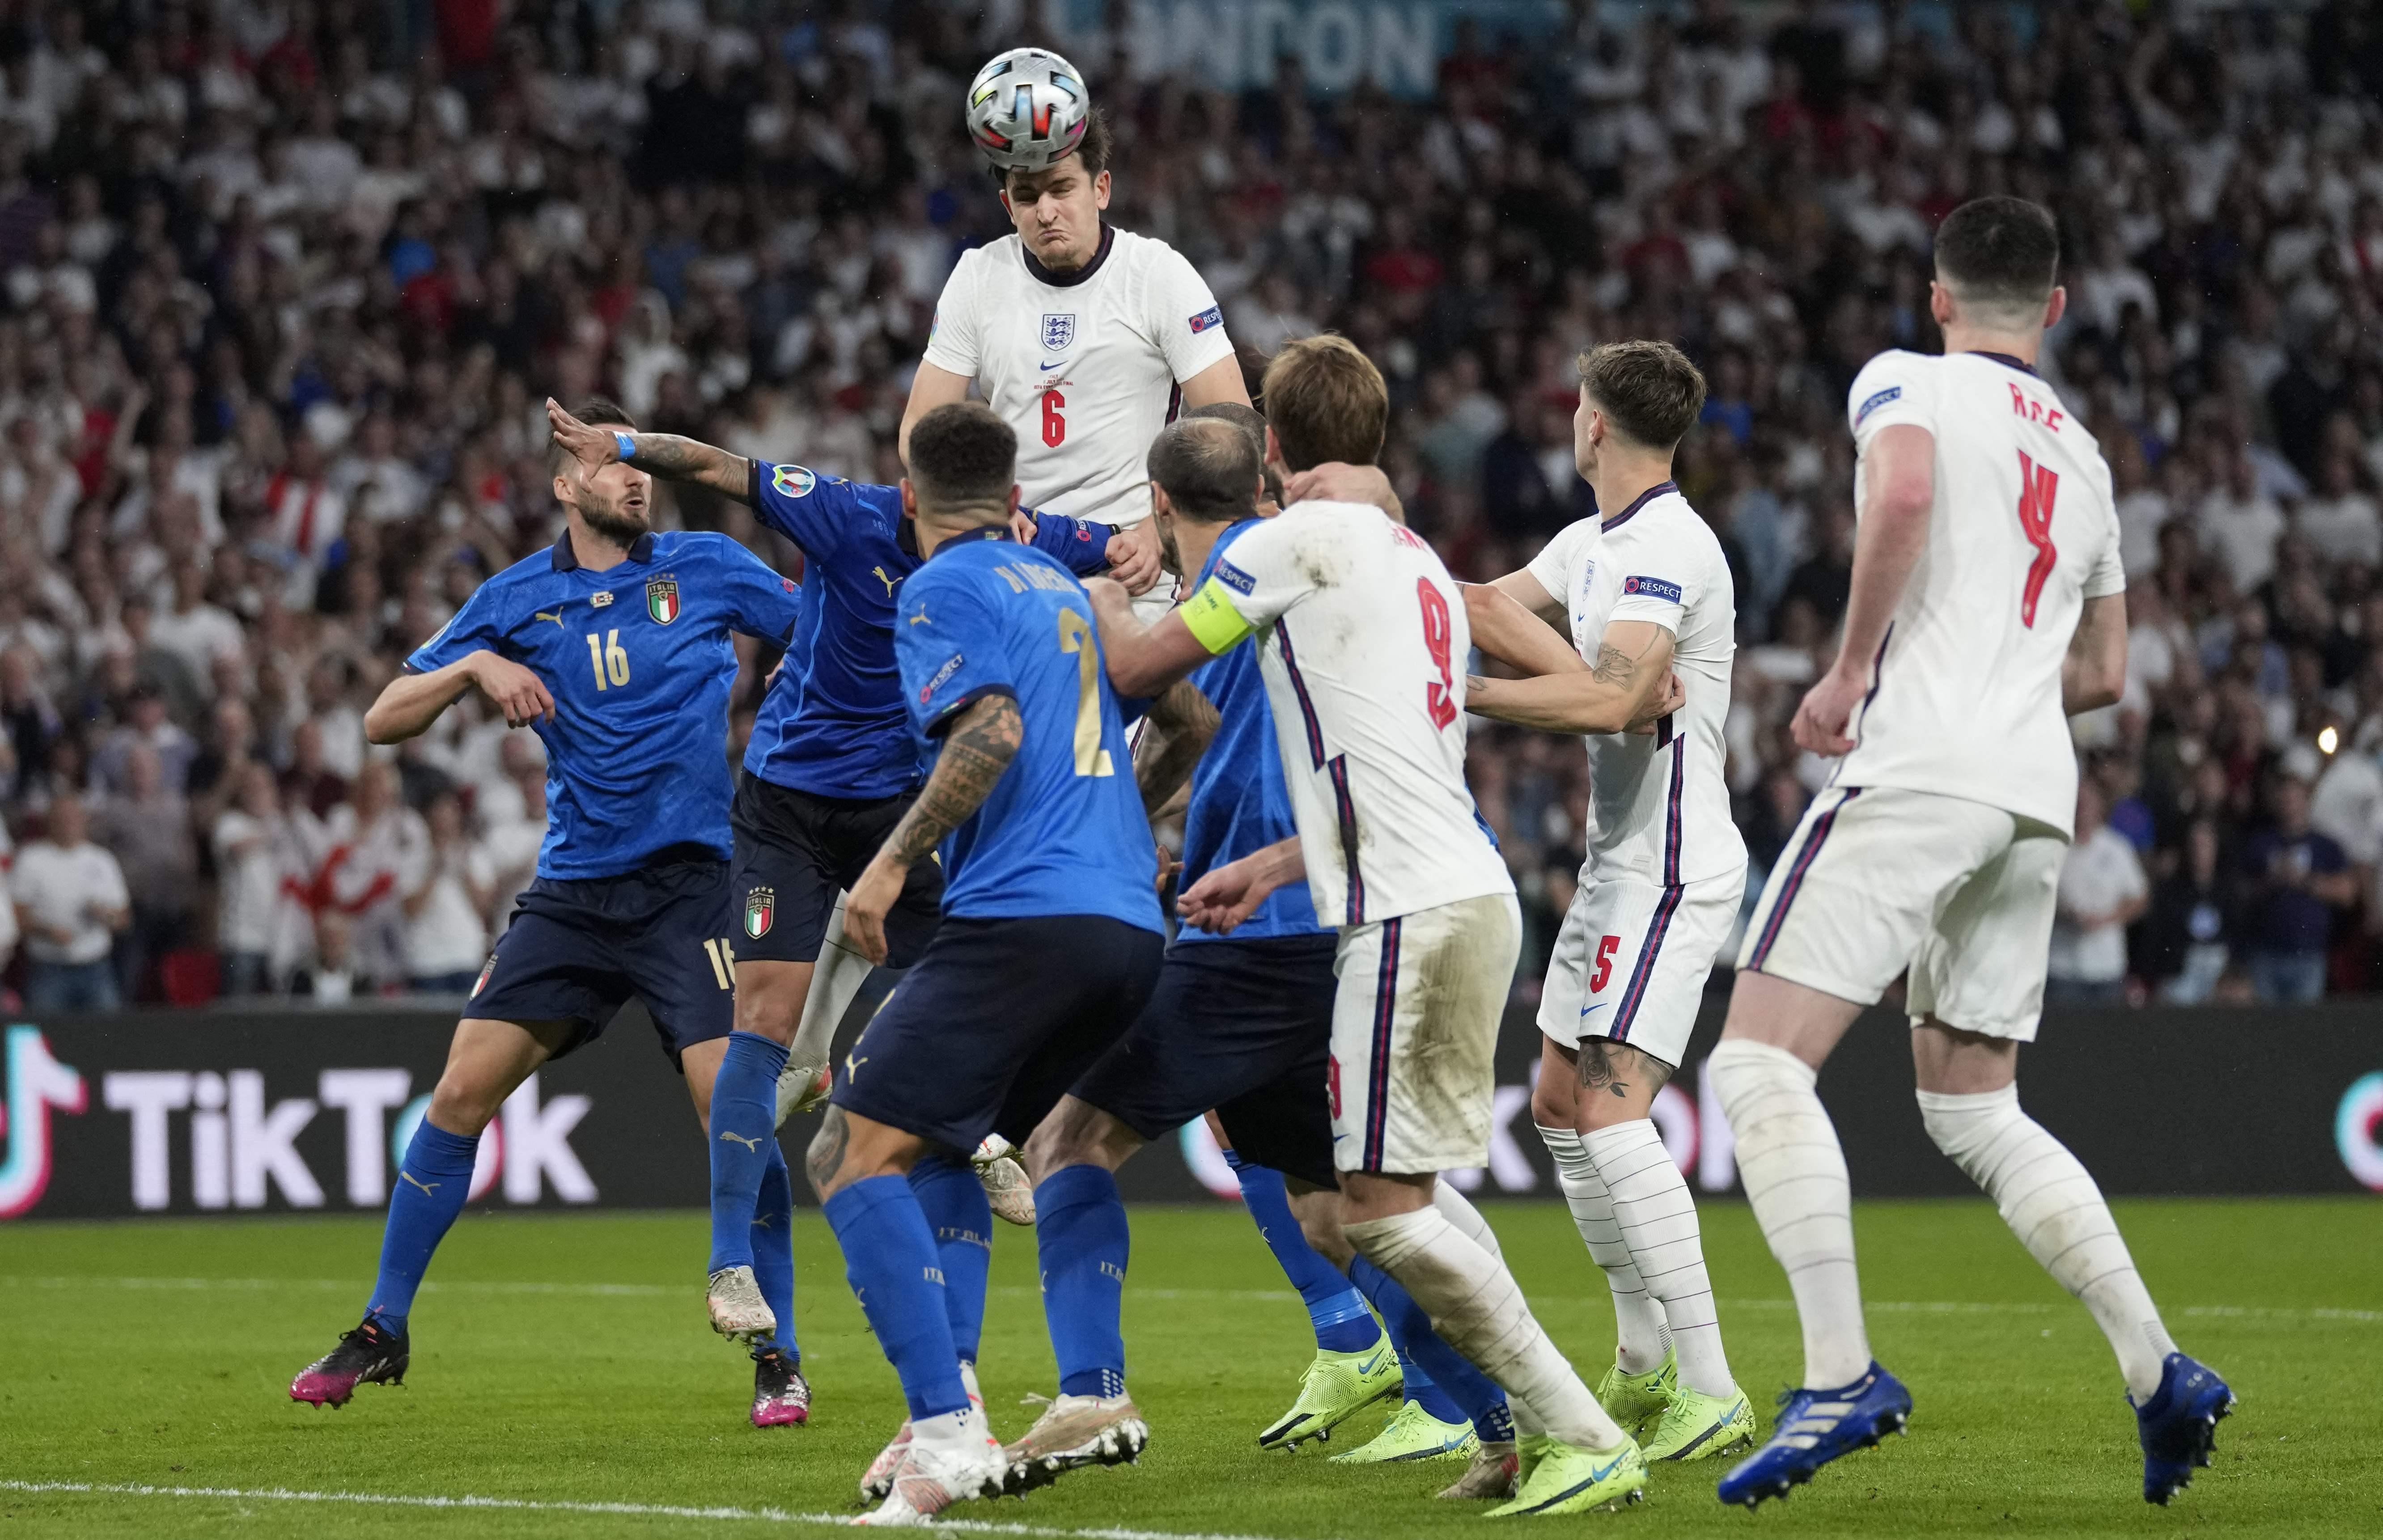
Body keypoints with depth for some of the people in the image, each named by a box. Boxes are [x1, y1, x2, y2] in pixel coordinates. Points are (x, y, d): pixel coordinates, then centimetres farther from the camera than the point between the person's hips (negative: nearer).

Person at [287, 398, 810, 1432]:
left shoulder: (707, 568, 3)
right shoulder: (514, 600, 6)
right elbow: (384, 722, 5)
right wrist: (477, 668, -12)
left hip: (689, 884, -2)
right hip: (572, 892, 2)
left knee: (732, 1104, -15)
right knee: (462, 1090, -2)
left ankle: (775, 1357, -2)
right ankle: (381, 1333, 11)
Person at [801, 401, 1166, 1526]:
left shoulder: (946, 588, 0)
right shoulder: (1061, 585, 24)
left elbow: (991, 732, -16)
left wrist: (894, 861, -13)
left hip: (1022, 916, -9)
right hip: (1128, 926, 9)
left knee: (852, 1157, -11)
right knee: (944, 1153, 22)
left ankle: (948, 1433, -25)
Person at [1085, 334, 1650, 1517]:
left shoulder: (1299, 538, -3)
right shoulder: (1419, 563, 23)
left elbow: (1139, 669, 3)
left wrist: (1104, 598, 25)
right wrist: (1269, 869, 32)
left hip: (1408, 914, -9)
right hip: (1474, 892, 9)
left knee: (1380, 1209, -8)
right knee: (1411, 1187, 18)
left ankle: (1583, 1441, -11)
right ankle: (1540, 1424, 11)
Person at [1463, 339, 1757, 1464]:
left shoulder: (1669, 548, -18)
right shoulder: (1596, 543, 13)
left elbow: (1606, 699, -28)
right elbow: (1491, 608, 16)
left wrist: (1453, 693, -23)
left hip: (1671, 869, -11)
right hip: (1617, 865, 11)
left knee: (1610, 1105, -19)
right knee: (1560, 1101, 15)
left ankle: (1711, 1393, -23)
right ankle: (1646, 1370, 23)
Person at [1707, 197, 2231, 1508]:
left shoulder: (1905, 382, 4)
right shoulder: (2083, 454, 24)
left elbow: (1902, 493, -19)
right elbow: (2102, 672, 29)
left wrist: (1850, 669, -11)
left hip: (1919, 771, -7)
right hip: (2037, 798, 7)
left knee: (1756, 1062, -10)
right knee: (1974, 1114, 17)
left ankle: (1840, 1374, -24)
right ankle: (2159, 1373, 8)